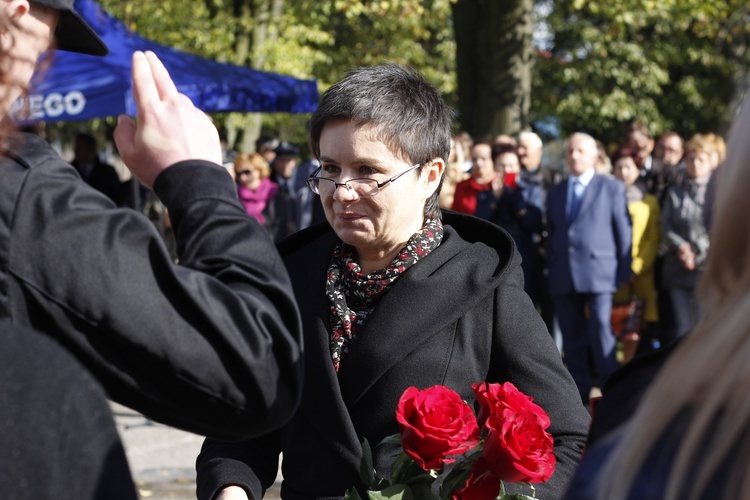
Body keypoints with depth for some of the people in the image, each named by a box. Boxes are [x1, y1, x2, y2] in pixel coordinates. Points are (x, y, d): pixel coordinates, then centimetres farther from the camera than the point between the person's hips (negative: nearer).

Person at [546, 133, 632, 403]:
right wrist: (552, 272, 10)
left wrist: (624, 274, -2)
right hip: (563, 277, 4)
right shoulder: (555, 193, 18)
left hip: (599, 272, -4)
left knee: (601, 332, -11)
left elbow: (624, 231, 3)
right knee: (572, 337, 5)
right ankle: (580, 390, 12)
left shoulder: (612, 188, 6)